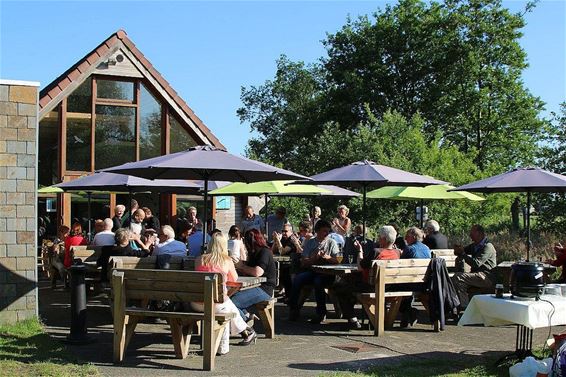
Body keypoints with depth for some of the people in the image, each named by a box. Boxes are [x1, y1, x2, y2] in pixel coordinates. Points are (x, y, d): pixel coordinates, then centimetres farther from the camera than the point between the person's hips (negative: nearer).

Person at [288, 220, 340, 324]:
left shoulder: (332, 243, 9)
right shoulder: (309, 243, 12)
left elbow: (337, 260, 0)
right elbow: (303, 263, 5)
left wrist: (327, 257, -17)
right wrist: (314, 258, -13)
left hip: (325, 273, -2)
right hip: (310, 271, 2)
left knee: (318, 281, -36)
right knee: (297, 279, -27)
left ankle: (321, 314, -25)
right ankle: (294, 310, -14)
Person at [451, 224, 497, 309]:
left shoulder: (487, 247, -10)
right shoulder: (474, 245, 20)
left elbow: (476, 263, -21)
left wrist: (463, 254, -12)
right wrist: (458, 251, 6)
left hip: (486, 277, -9)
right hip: (477, 275, 9)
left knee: (458, 277, -25)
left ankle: (464, 306, -26)